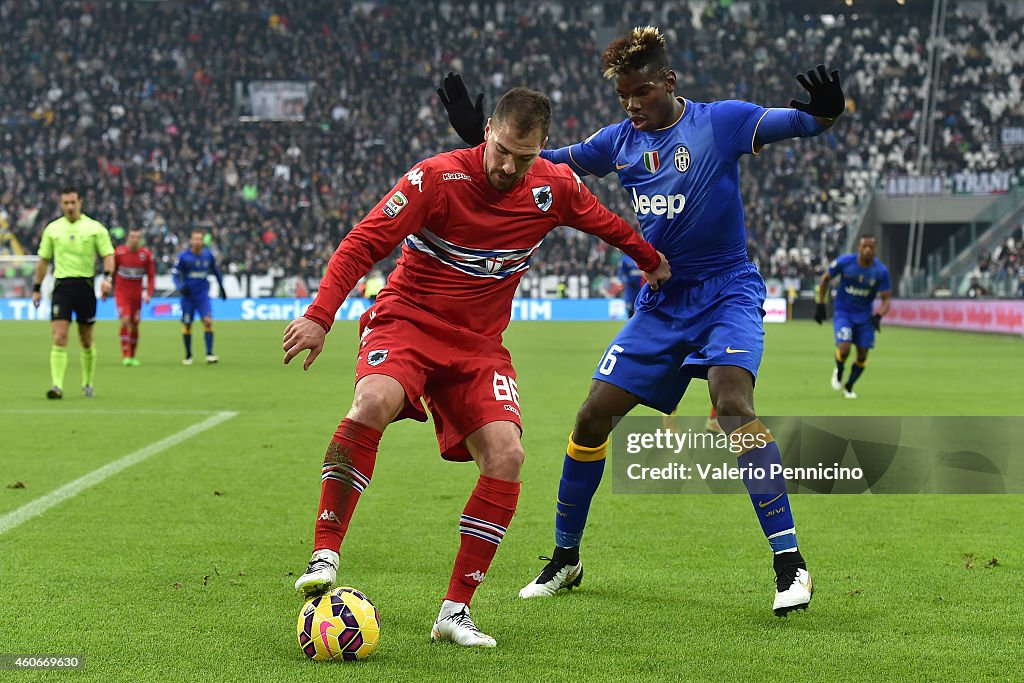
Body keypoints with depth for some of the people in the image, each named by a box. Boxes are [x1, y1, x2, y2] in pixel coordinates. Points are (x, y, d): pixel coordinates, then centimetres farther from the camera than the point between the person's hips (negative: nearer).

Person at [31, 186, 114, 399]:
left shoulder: (94, 228, 2)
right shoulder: (52, 229, 8)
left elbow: (108, 255, 0)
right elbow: (43, 260, 15)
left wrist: (107, 278, -17)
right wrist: (37, 288, 12)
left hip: (85, 284, 0)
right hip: (62, 285, 0)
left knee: (86, 341, 9)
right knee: (59, 337, -13)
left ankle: (88, 384, 25)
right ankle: (57, 386, -17)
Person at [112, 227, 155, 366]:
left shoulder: (146, 254, -4)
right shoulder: (119, 252, -8)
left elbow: (151, 276, 2)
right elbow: (112, 272, 3)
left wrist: (149, 294, -8)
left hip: (136, 294, 2)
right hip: (121, 292, -2)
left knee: (135, 325, 7)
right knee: (125, 320, -18)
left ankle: (132, 356, 22)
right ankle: (125, 355, -14)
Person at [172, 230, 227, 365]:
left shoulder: (208, 255, 0)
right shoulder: (183, 257, -8)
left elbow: (215, 270, 17)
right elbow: (175, 274, -3)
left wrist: (221, 287, 22)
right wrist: (180, 287, -21)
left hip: (203, 295, 1)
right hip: (188, 296, -1)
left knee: (208, 321, -16)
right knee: (187, 325, 5)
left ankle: (209, 354, -16)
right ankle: (188, 355, 22)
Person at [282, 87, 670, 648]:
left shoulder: (556, 188, -4)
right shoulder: (438, 178, -16)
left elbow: (605, 223, 19)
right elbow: (362, 244, -17)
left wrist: (651, 260, 35)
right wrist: (320, 316, -28)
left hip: (479, 344, 4)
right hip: (406, 321, -3)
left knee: (505, 454, -19)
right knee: (374, 402, -36)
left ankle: (456, 611, -8)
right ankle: (325, 555, -26)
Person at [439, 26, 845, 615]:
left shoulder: (720, 121, -9)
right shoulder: (621, 140, 6)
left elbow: (799, 122, -18)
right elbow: (546, 162, 17)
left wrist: (824, 111, -41)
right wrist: (482, 137, 5)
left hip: (727, 295, -5)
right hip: (660, 302, 6)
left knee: (733, 404, -28)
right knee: (594, 416, 1)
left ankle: (790, 564, -25)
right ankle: (565, 558, 19)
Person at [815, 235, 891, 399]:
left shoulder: (881, 271, -13)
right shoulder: (844, 262, -15)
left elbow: (886, 299, -8)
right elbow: (825, 279, 1)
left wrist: (878, 316, -28)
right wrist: (820, 305, -1)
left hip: (864, 316, 2)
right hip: (843, 312, -2)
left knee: (862, 356, 4)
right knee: (844, 349, -20)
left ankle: (849, 387, 29)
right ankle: (838, 371, 16)